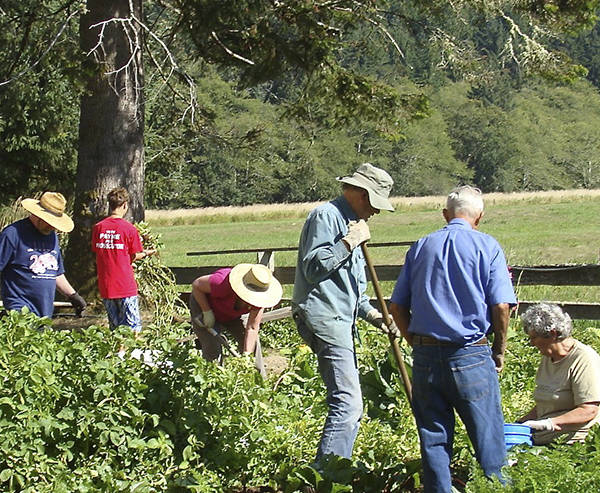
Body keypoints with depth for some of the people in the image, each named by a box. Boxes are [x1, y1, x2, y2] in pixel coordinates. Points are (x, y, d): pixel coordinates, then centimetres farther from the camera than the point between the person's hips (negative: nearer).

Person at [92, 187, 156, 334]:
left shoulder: (98, 228, 1)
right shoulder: (129, 228, -9)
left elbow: (96, 252, 10)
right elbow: (133, 257, -2)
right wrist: (145, 253, 19)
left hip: (105, 287, 4)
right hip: (126, 287, -4)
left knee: (115, 328, 13)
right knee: (133, 329, 1)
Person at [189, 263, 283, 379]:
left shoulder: (258, 295, -28)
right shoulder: (223, 283, -43)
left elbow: (252, 328, -26)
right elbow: (196, 284, -26)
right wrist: (207, 312, -27)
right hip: (203, 303, -4)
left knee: (252, 341, -1)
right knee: (213, 348, -17)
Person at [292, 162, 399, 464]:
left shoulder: (351, 221, 23)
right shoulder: (325, 216, -9)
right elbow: (313, 268, -19)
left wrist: (369, 312, 15)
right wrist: (349, 243, -21)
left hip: (341, 320, 11)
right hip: (323, 317, -11)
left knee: (348, 403, 12)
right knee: (347, 404, -18)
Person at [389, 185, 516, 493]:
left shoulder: (421, 247, 9)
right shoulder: (487, 247, -1)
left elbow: (397, 307, 8)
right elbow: (501, 306, -8)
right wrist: (500, 350, 4)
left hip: (426, 355, 4)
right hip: (471, 355, -3)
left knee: (434, 439, 10)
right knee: (488, 440, 3)